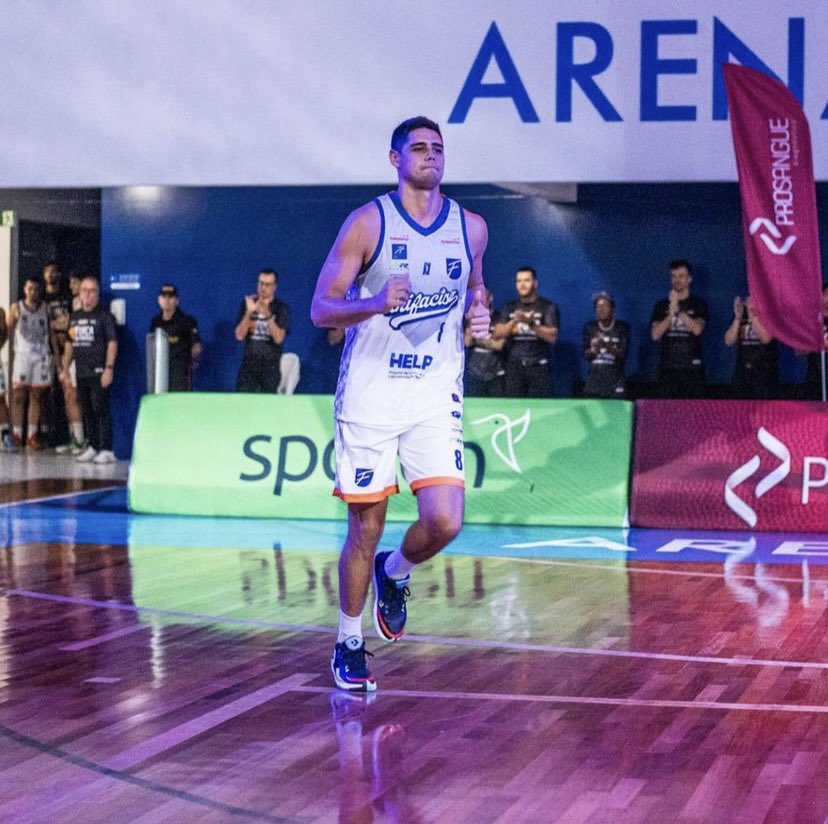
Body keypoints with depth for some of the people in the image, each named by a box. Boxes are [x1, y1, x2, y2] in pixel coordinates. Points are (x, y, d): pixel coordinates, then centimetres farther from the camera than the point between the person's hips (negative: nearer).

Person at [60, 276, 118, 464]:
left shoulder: (105, 316, -4)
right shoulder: (74, 317, 16)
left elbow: (112, 343, -9)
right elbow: (70, 343, 22)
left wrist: (109, 368, -17)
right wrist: (65, 369, 17)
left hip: (99, 372, -7)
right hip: (81, 372, 7)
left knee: (101, 410, -9)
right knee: (86, 411, 11)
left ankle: (106, 450, -8)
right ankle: (93, 447, 19)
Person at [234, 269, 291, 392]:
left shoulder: (281, 308, -3)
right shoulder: (248, 304, 5)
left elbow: (279, 338, -14)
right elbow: (239, 335, -2)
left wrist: (267, 315, -27)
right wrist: (249, 313, -17)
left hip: (271, 366, -2)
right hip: (249, 364, 2)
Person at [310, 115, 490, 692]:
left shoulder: (471, 228, 6)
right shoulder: (368, 223, -5)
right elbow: (321, 308, -6)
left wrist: (479, 311, 1)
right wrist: (375, 304, -25)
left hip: (436, 397, 3)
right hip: (370, 396, -3)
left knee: (445, 521, -12)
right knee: (365, 530, 2)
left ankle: (394, 573, 22)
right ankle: (349, 645, 21)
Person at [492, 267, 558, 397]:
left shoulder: (547, 307, 3)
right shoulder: (510, 308, 13)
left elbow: (552, 337, -7)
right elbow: (497, 335, 5)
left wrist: (531, 323, -19)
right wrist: (514, 321, -12)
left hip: (538, 367, -3)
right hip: (514, 366, 3)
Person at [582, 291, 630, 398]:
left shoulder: (622, 327, 4)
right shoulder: (589, 328, 10)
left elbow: (623, 354, -5)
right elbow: (585, 355, 5)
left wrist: (608, 346, -24)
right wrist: (594, 349, -18)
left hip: (615, 379, -2)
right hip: (594, 377, 2)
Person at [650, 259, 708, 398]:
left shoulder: (698, 304, 7)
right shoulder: (662, 305, 12)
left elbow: (697, 329, -9)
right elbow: (655, 334, 1)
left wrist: (678, 310, -14)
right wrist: (670, 315, -12)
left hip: (691, 367, -2)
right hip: (668, 367, 2)